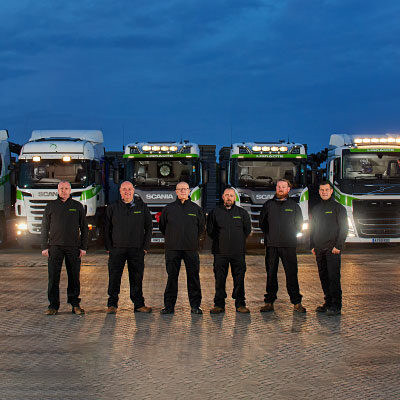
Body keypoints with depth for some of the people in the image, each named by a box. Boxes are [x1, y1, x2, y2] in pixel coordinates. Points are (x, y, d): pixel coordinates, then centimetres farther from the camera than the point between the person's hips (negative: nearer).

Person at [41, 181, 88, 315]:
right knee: (53, 277, -2)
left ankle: (75, 304, 11)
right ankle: (53, 305, 4)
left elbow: (84, 228, 9)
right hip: (55, 247, 0)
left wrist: (83, 247, 1)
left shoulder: (77, 206, 9)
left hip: (73, 247, 0)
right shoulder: (51, 206, 10)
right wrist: (44, 247, 1)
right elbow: (45, 228, 10)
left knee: (74, 277, 2)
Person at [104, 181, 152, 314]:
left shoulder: (142, 207, 7)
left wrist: (145, 246, 2)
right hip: (117, 248, 0)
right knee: (114, 278, -1)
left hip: (137, 249, 0)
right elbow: (106, 229, 9)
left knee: (137, 278, 4)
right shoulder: (113, 208, 6)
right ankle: (112, 304, 8)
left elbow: (148, 228, 9)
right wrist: (108, 247, 2)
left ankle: (139, 304, 11)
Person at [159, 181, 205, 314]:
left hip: (191, 248, 0)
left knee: (193, 277, 1)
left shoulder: (196, 209, 8)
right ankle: (169, 305, 8)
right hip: (172, 248, 0)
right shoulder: (168, 208, 7)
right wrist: (171, 238, 10)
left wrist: (194, 239, 11)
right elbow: (162, 226, 15)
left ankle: (195, 305, 8)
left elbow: (201, 226, 17)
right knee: (172, 277, 2)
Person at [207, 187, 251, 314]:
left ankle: (240, 304, 8)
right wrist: (220, 241, 7)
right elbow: (210, 230, 10)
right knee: (219, 279, 1)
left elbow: (247, 230, 13)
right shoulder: (215, 212, 7)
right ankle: (219, 304, 7)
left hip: (238, 252, 0)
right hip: (220, 252, 0)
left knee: (239, 279, 1)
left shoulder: (242, 213, 8)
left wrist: (239, 241, 8)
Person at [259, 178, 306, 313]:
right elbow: (262, 223, 15)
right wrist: (270, 235, 6)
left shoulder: (294, 206, 9)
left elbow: (299, 225, 11)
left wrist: (290, 234, 1)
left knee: (292, 274, -3)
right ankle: (269, 302, 9)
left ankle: (296, 303, 1)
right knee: (271, 274, 3)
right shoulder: (268, 205, 11)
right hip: (271, 246, 1)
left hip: (288, 246, -1)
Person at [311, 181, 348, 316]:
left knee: (333, 276, -10)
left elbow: (344, 228, -4)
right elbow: (313, 228, 22)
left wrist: (338, 246, -13)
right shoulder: (316, 209, 17)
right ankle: (328, 302, 14)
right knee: (323, 276, 7)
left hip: (332, 249, -6)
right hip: (319, 249, 6)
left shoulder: (338, 207, 0)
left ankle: (336, 305, -9)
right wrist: (312, 245, 12)